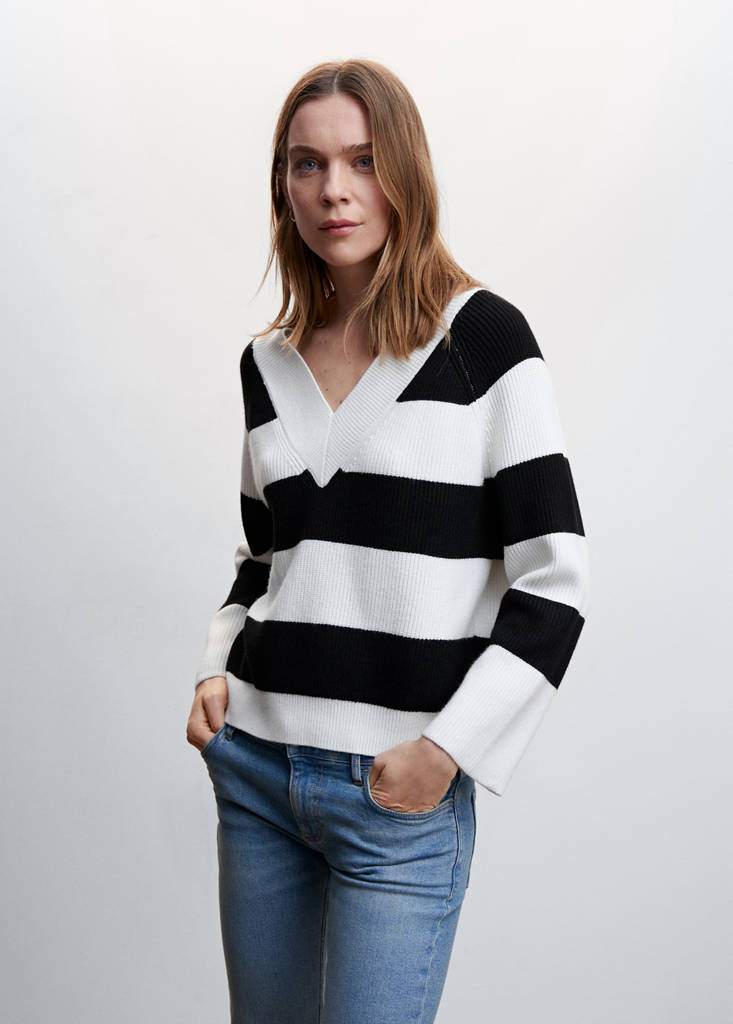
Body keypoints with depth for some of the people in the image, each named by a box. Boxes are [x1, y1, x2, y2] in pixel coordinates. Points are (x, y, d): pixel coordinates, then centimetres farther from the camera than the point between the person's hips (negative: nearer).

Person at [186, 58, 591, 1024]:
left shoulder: (481, 336, -7)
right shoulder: (267, 361, 9)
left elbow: (553, 579, -9)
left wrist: (447, 747, -13)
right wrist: (217, 668, 3)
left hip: (401, 795, -5)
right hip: (255, 767, 5)